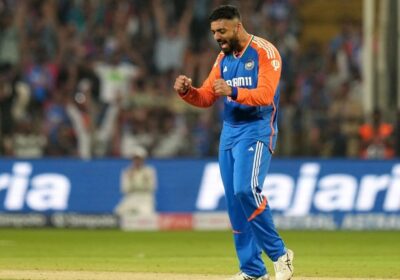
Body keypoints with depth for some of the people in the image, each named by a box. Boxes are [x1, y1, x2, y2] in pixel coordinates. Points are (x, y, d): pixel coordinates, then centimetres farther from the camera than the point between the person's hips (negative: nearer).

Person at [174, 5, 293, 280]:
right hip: (229, 131, 8)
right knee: (234, 201, 4)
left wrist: (233, 92, -36)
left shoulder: (264, 52, -8)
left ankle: (279, 253, -11)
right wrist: (186, 91, -7)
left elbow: (265, 95, -21)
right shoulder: (223, 58, 15)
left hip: (257, 130, -8)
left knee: (245, 189, -24)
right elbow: (206, 98, 13)